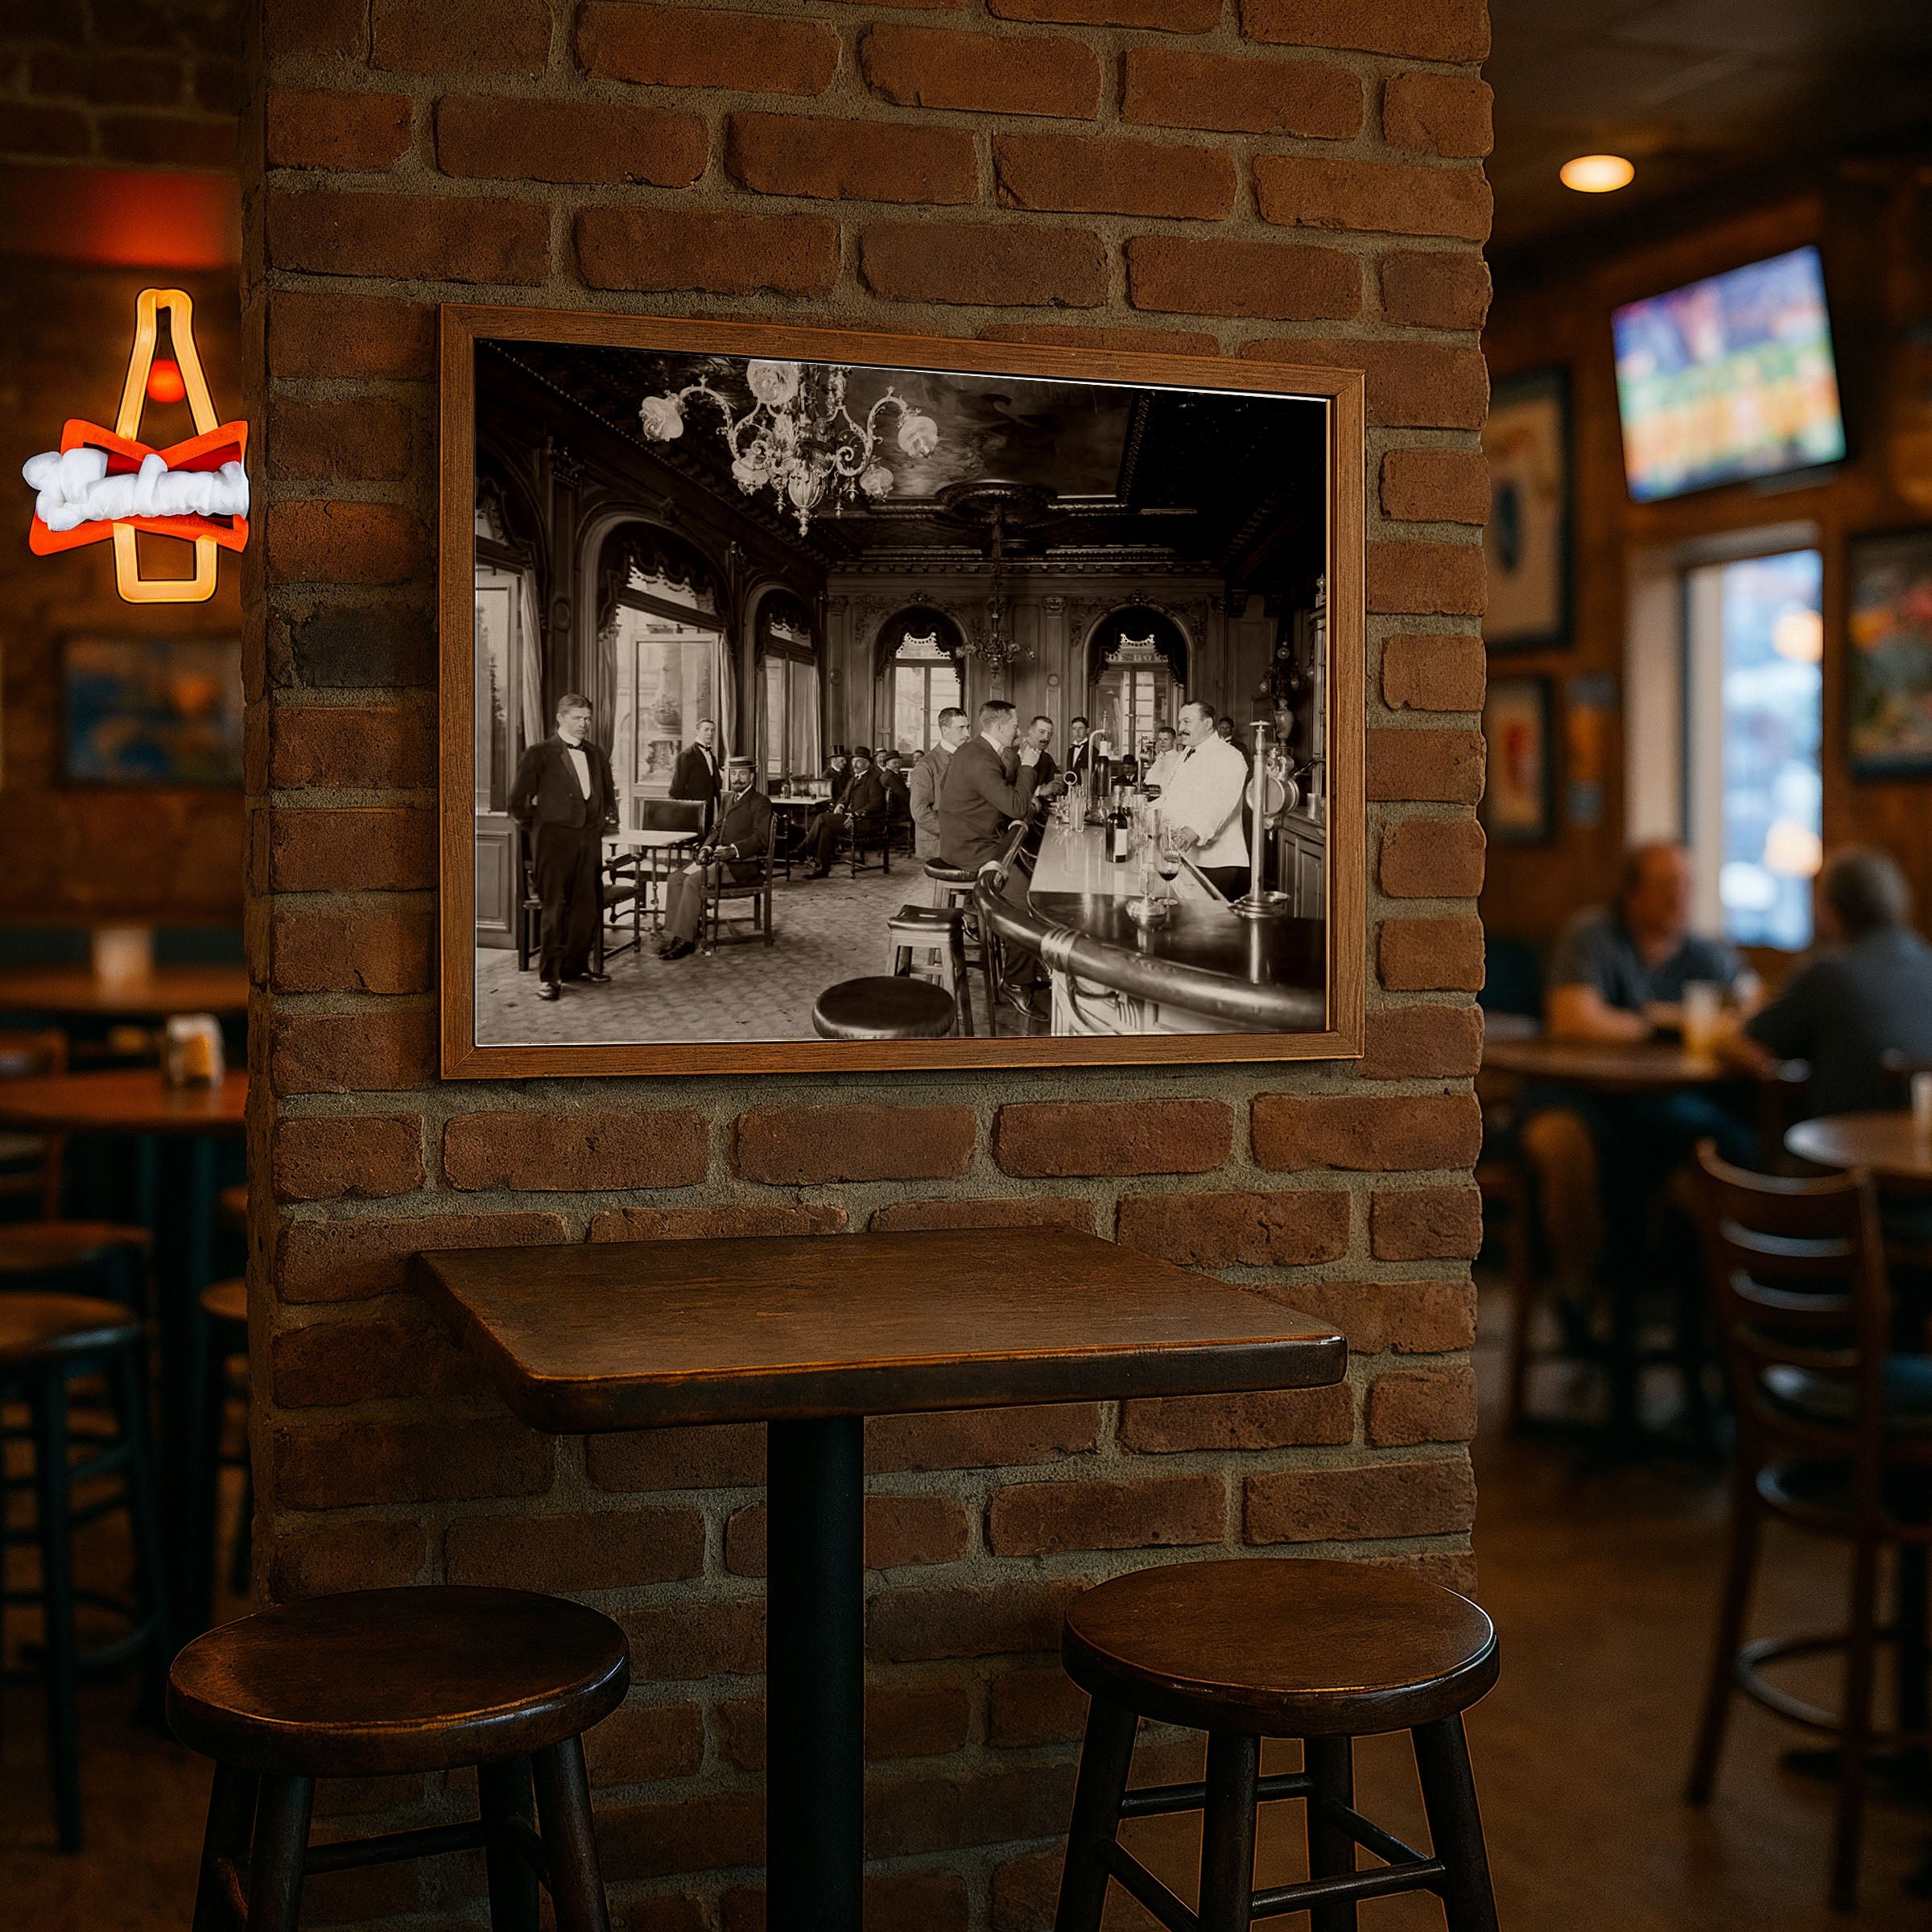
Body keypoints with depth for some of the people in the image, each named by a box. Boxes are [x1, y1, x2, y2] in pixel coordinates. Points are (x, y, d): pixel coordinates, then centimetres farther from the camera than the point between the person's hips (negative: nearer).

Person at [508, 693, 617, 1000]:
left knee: (588, 906, 6)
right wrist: (532, 825, 2)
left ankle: (576, 966, 20)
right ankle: (548, 977, -1)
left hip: (589, 837, 5)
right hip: (554, 838, -5)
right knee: (556, 908, -5)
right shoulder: (540, 753, -4)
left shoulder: (595, 753, 13)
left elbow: (608, 790, 27)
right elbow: (518, 797, -4)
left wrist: (607, 819, 18)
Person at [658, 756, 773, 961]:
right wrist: (706, 848, 1)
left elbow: (761, 838, -15)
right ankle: (673, 936, -13)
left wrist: (732, 851, -27)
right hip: (719, 858, 8)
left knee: (694, 880, -27)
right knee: (676, 877, -10)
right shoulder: (729, 798, 21)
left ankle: (685, 940, -24)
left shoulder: (761, 803, -5)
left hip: (743, 863, -8)